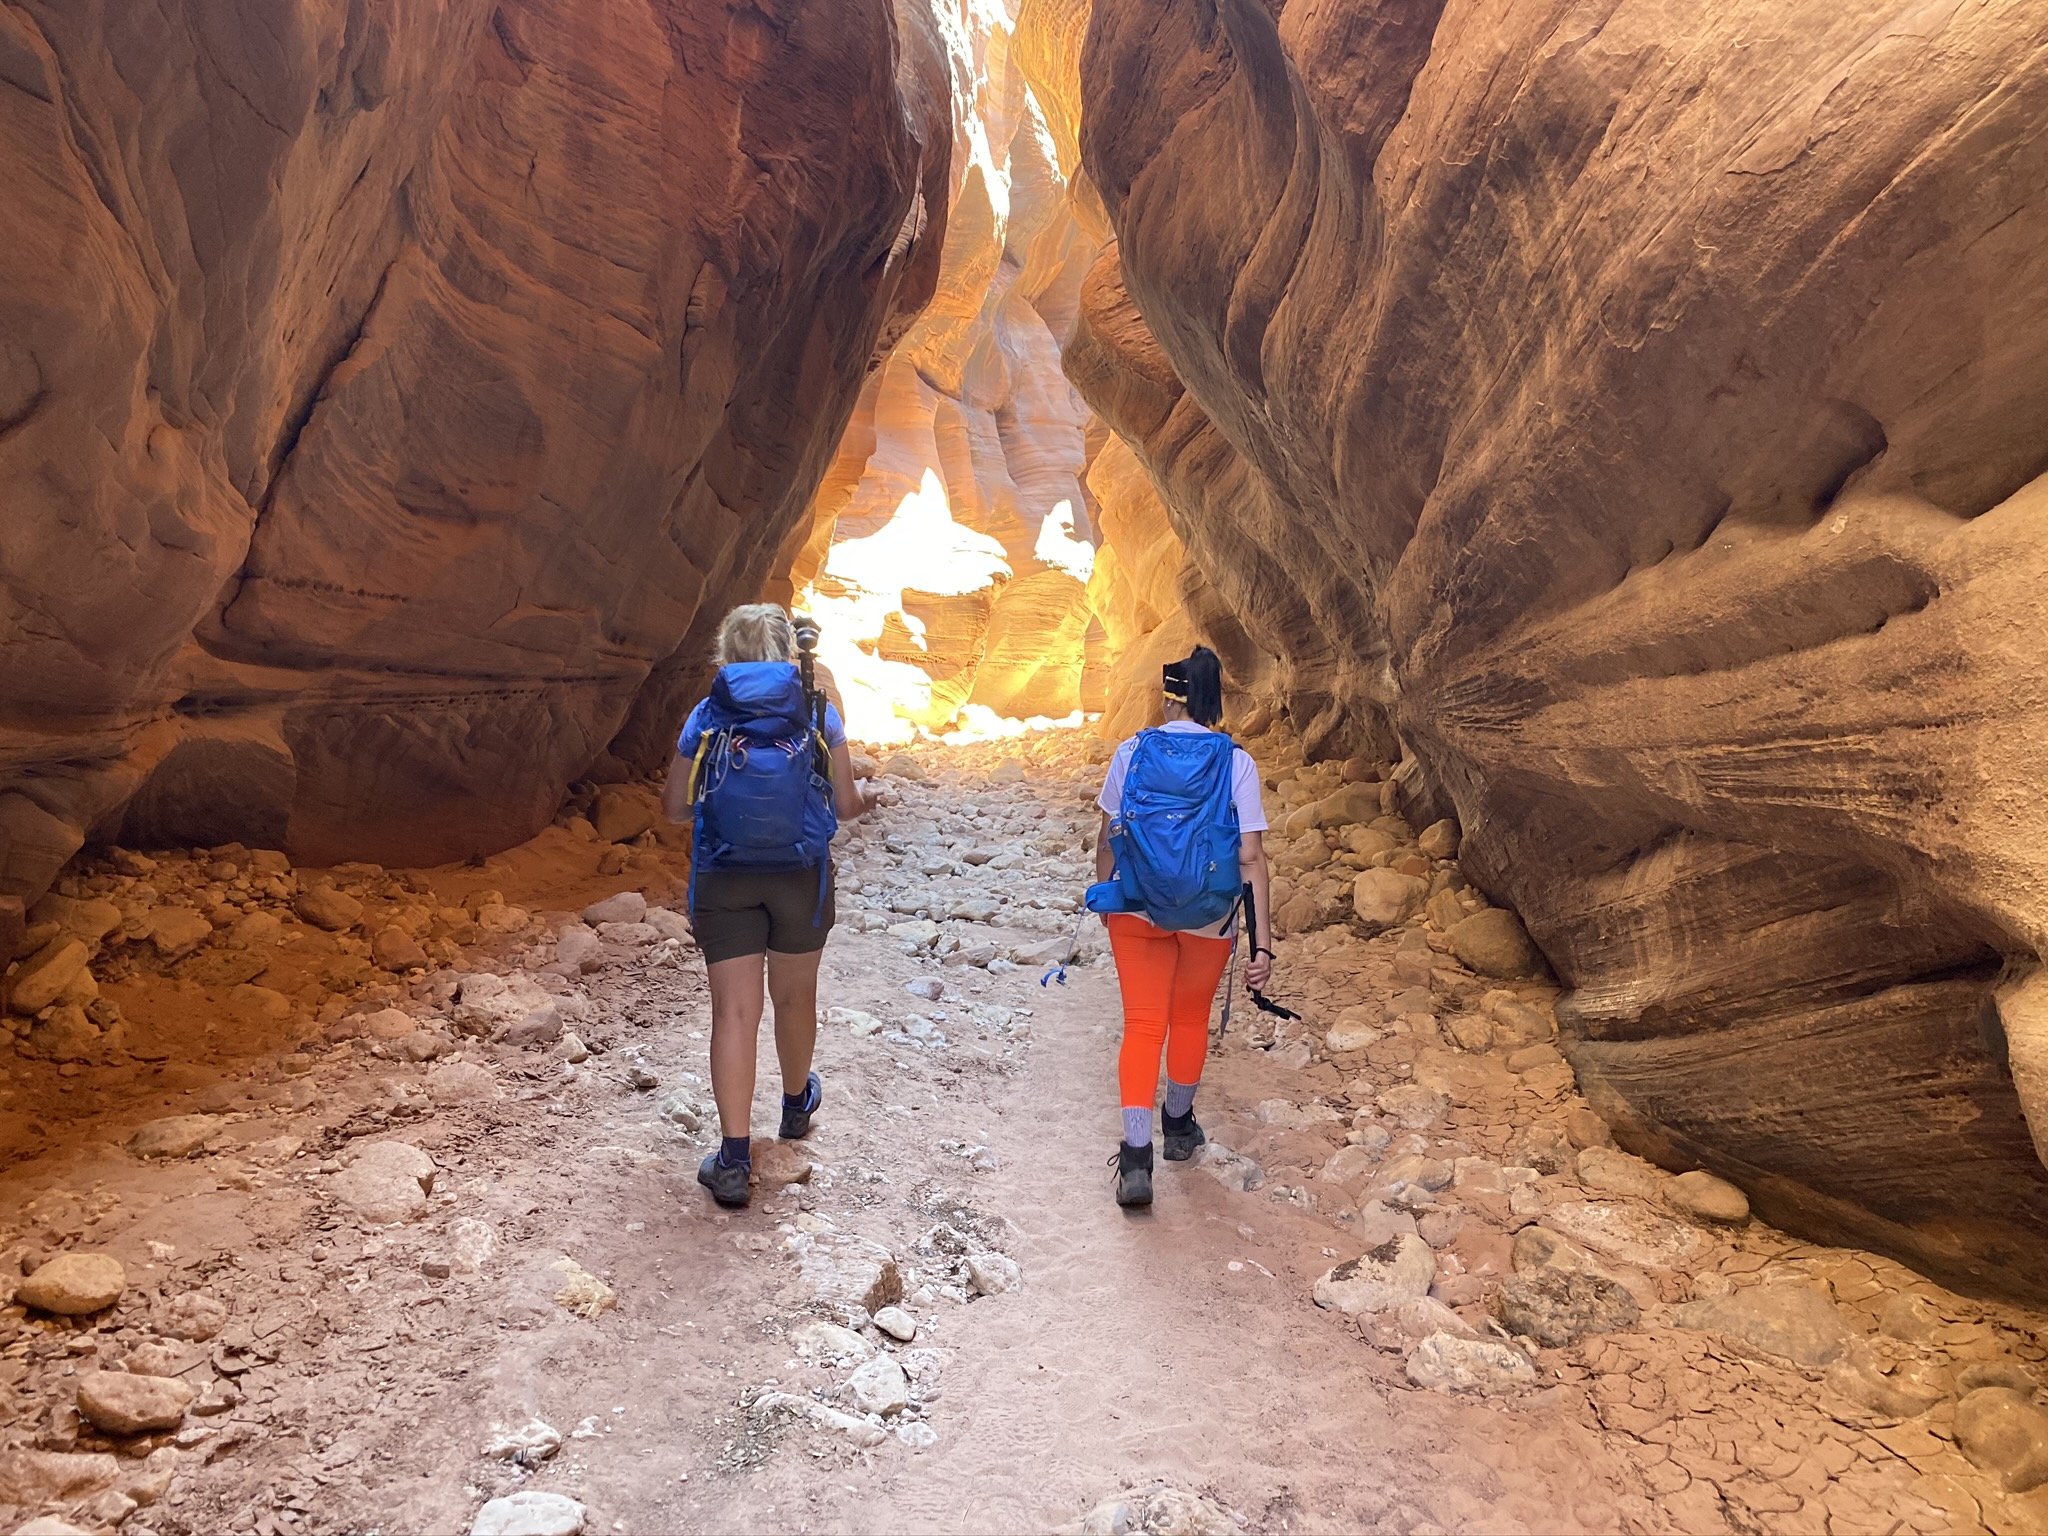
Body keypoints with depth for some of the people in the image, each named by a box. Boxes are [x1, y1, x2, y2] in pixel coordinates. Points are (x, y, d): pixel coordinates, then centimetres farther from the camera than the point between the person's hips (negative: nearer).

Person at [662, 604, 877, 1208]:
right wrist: (864, 795, 23)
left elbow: (675, 806, 4)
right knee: (795, 997, 20)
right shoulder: (818, 715, -4)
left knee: (735, 1010, 2)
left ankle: (734, 1158, 0)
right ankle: (797, 1103, 44)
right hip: (802, 879, 1)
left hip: (723, 881, 0)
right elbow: (845, 805, -1)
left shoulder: (706, 718, -2)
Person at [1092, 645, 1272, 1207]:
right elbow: (1252, 858, -13)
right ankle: (1179, 1126, 40)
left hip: (1137, 908, 0)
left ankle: (1136, 1154, -5)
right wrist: (1263, 944, -10)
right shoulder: (1236, 763, -10)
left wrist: (1104, 899, 16)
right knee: (1191, 1019, 21)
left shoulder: (1132, 752, -8)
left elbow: (1107, 839, -2)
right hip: (1209, 916, 1)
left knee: (1143, 1024, 6)